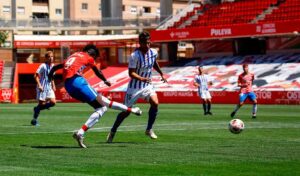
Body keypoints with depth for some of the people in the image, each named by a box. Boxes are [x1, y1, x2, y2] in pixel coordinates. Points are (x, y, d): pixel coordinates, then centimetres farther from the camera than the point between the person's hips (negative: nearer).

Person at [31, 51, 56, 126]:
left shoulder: (52, 66, 8)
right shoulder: (43, 66, -13)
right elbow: (36, 76, -14)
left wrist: (53, 85, 14)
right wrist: (39, 85, -22)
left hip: (49, 87, 7)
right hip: (42, 88, -7)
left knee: (53, 102, -7)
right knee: (41, 103, -4)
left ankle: (37, 108, 14)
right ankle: (34, 120, 11)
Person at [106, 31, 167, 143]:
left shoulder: (153, 53, -5)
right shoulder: (134, 56, -23)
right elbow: (131, 73, -23)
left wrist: (161, 74, 27)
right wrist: (142, 78, -39)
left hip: (147, 85, 4)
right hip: (134, 86, -4)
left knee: (155, 103, -18)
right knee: (126, 111, 2)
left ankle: (149, 130, -3)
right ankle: (112, 132, 21)